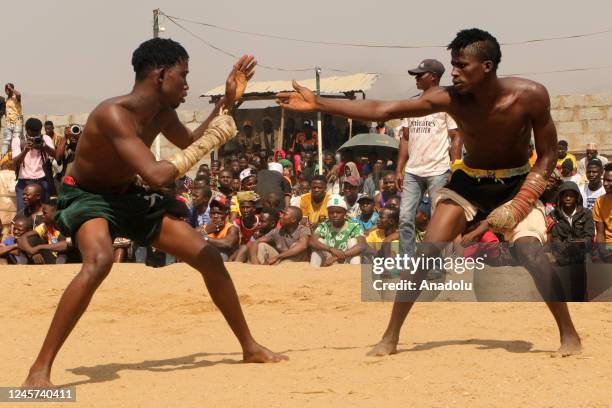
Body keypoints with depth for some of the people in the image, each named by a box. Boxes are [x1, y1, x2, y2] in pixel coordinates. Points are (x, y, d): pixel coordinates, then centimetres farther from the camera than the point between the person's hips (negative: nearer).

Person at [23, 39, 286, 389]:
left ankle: (250, 347, 25)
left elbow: (191, 144, 19)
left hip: (128, 197, 8)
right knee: (100, 261, -39)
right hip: (86, 196, -8)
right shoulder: (114, 114, -31)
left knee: (208, 257, 5)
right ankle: (40, 370, -34)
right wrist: (210, 141, -31)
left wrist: (228, 101, 8)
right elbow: (156, 175, -41)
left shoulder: (162, 113, -5)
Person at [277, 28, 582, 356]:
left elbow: (546, 156, -14)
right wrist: (319, 104, -27)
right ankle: (391, 336, 1)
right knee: (427, 253, -10)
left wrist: (518, 206, -25)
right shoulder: (450, 99, -21)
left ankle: (569, 335, -7)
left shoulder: (530, 96, -25)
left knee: (531, 252, -23)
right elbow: (381, 110, -21)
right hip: (469, 181, 2)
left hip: (517, 185, -2)